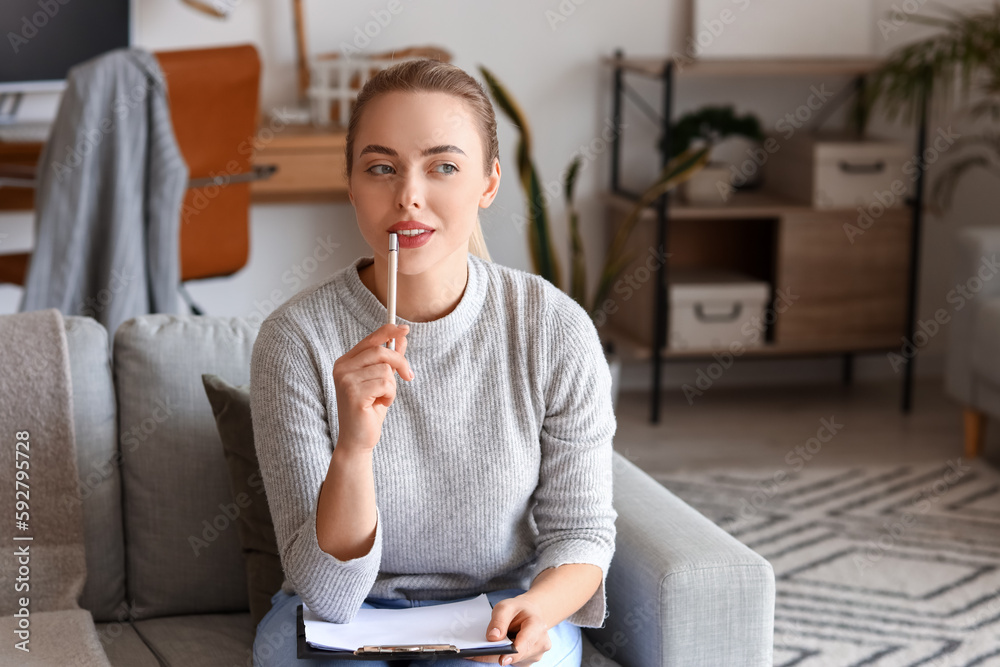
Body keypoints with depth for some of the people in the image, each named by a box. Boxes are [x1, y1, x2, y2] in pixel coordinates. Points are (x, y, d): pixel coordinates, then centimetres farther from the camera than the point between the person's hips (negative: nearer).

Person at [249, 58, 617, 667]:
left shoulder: (558, 332, -13)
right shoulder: (295, 340, -16)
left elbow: (580, 529, -2)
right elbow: (327, 593, -19)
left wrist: (539, 607, -25)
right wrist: (353, 448, -37)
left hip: (498, 605, 0)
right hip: (343, 615, 1)